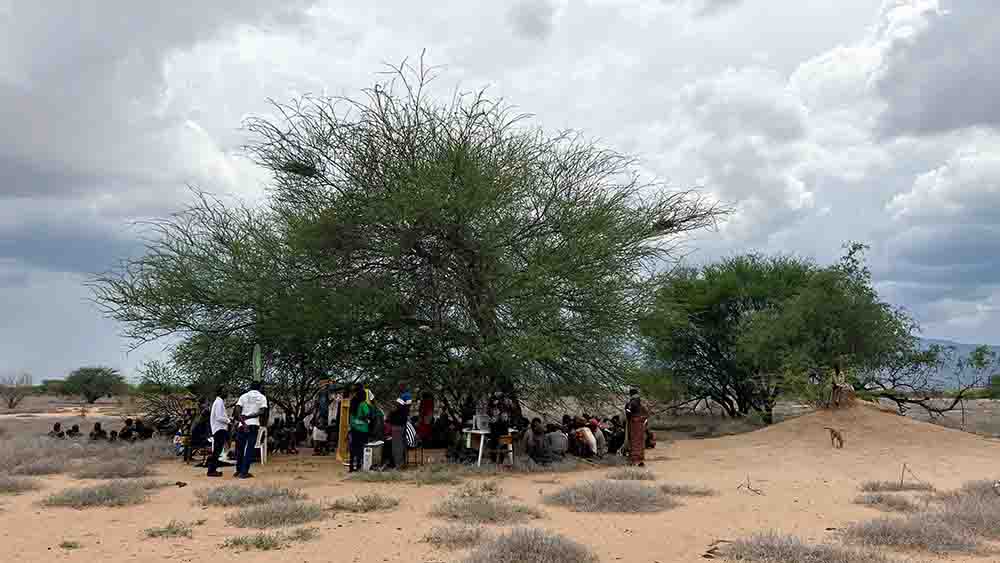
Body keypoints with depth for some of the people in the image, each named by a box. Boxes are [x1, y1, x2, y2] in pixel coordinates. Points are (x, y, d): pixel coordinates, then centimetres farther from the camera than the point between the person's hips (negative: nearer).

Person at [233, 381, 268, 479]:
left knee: (240, 448, 13)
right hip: (254, 425, -2)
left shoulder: (243, 396, 11)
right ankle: (244, 472, -3)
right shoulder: (262, 397, 7)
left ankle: (238, 471, 19)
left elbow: (237, 410, -4)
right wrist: (248, 417, -5)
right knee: (249, 449, 1)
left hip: (242, 425, 2)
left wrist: (243, 422, -10)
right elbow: (262, 412, -8)